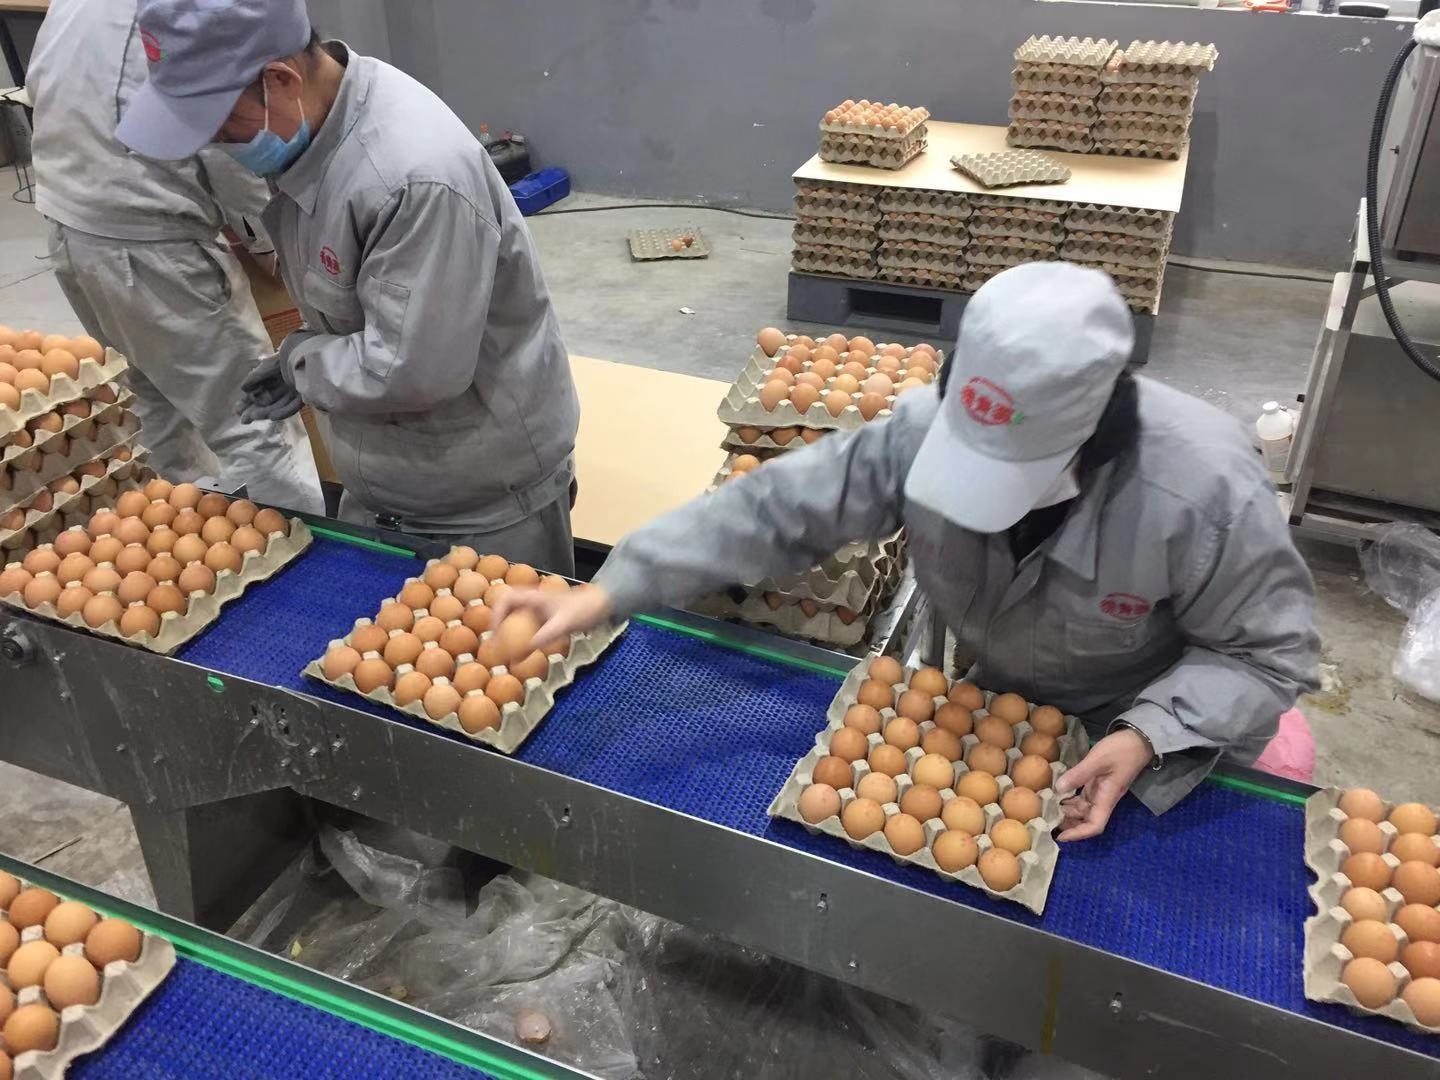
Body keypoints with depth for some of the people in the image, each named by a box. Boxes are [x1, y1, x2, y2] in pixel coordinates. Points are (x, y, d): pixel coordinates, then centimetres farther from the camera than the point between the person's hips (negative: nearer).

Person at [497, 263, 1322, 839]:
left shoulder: (1205, 492, -36)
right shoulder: (930, 428, -29)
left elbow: (1271, 648, -20)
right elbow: (781, 508, -26)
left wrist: (1148, 737, -37)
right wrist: (606, 594, -32)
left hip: (1133, 733, -2)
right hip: (973, 702, 3)